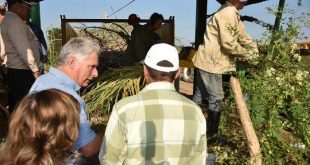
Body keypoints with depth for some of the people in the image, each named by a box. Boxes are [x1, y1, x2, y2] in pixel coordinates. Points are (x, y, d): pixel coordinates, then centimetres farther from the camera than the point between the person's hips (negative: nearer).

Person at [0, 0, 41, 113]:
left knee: (15, 108, 15)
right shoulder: (14, 21, -12)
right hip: (21, 73, -10)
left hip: (16, 72, 10)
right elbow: (24, 50, -20)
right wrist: (35, 70, -16)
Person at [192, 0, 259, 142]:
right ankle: (211, 133, 14)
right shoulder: (228, 13, -18)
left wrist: (254, 50, 4)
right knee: (216, 98, 1)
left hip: (206, 61, 10)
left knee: (199, 96, 17)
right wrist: (246, 55, -9)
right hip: (211, 62, -10)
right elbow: (228, 43, -23)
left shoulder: (232, 14, 15)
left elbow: (242, 35, 17)